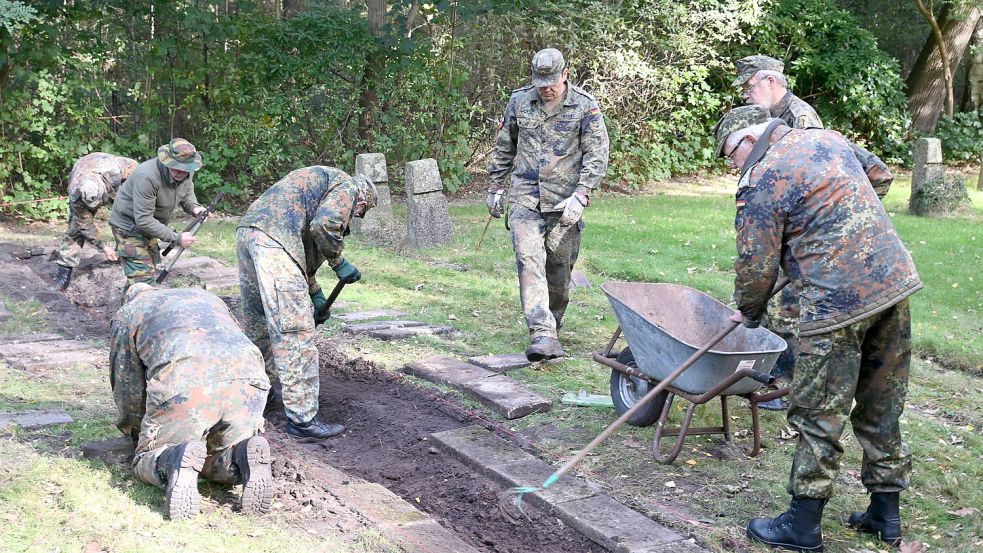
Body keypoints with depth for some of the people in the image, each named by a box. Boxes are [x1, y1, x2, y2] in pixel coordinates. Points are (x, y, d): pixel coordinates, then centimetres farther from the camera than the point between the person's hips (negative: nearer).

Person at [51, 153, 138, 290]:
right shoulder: (75, 194, -40)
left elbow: (134, 166, -21)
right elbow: (85, 224, -27)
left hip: (115, 186, 2)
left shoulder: (115, 170, -45)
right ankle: (65, 269, -7)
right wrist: (103, 247, -25)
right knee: (77, 225, -11)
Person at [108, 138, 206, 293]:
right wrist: (177, 238, -33)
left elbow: (187, 195, 9)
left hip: (149, 225, 8)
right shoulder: (147, 176, -35)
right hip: (129, 226, -8)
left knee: (150, 270, 20)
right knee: (143, 278, -15)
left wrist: (194, 207, -16)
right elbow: (143, 220, -33)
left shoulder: (187, 172, -12)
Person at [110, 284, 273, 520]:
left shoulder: (127, 314, 30)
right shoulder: (207, 298, 41)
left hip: (182, 385, -3)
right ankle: (245, 456, -9)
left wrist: (140, 433, 47)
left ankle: (177, 461, -15)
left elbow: (127, 385, 29)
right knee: (216, 460, 25)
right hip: (249, 378, 4)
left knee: (147, 460, 18)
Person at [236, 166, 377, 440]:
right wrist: (340, 264, 2)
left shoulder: (320, 180, 35)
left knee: (259, 321, 24)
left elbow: (306, 249, 35)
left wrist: (315, 295, 34)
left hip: (247, 232, 10)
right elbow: (324, 226, -13)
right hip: (274, 241, -10)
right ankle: (302, 418, -6)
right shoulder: (347, 185, 7)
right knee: (295, 330, -8)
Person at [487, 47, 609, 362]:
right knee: (529, 261, -14)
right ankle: (543, 335, -20)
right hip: (526, 198, 1)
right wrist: (495, 187, 17)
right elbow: (504, 148, 17)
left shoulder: (585, 107, -4)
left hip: (564, 202, -1)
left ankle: (553, 322, 32)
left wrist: (580, 196, -18)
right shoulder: (519, 101, 5)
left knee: (559, 267, 7)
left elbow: (597, 155, -8)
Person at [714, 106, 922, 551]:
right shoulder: (830, 139, 14)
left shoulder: (761, 182, -9)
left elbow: (756, 265, -5)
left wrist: (748, 312, 14)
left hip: (838, 302, -8)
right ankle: (885, 514, 26)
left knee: (818, 416, 3)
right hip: (896, 282, 8)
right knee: (881, 409, 16)